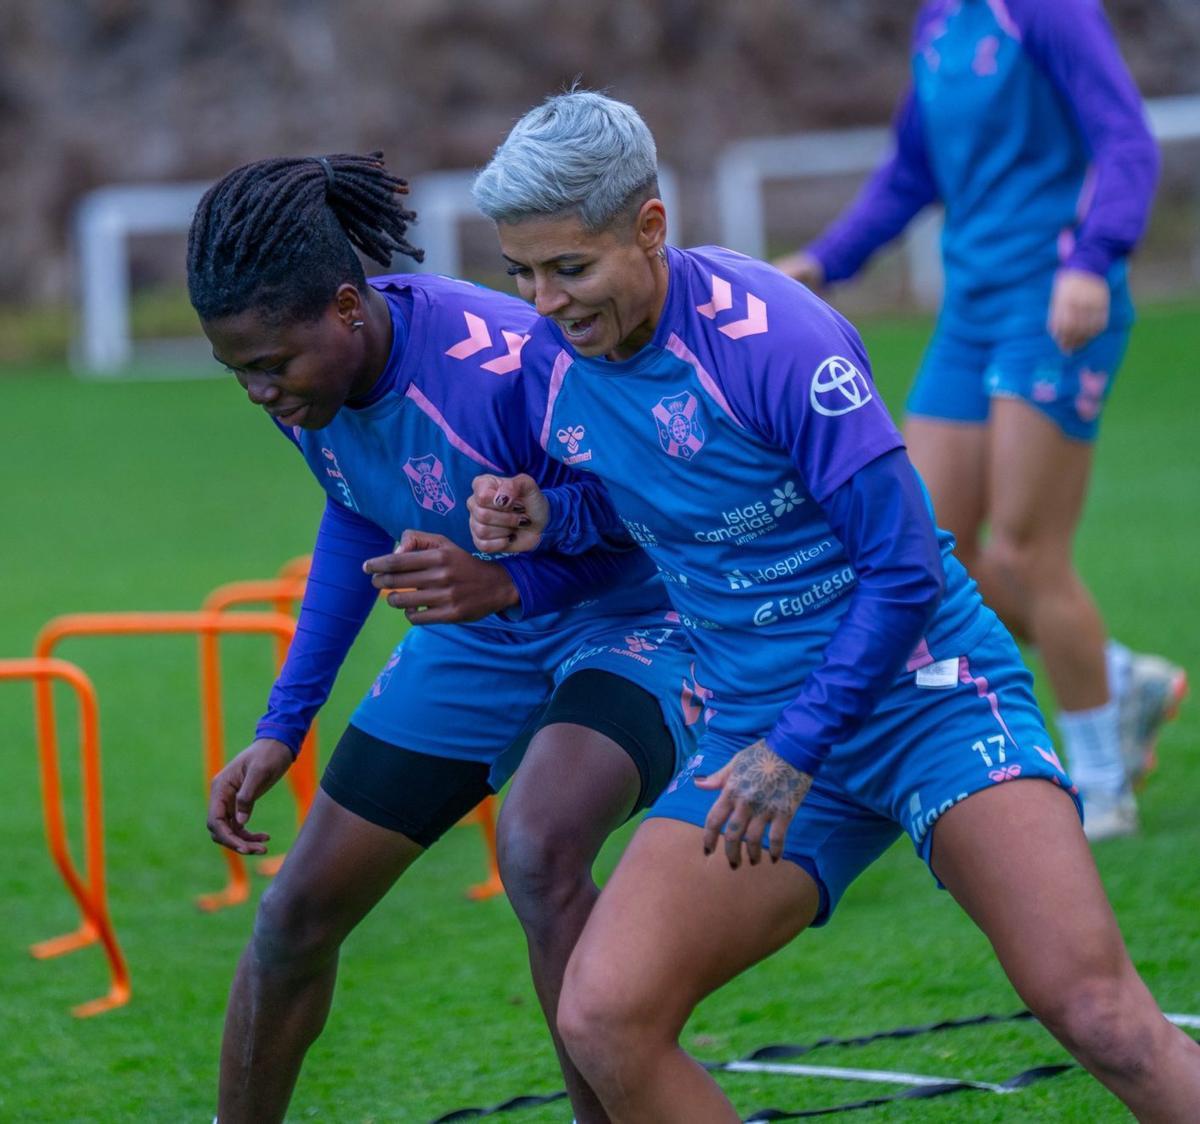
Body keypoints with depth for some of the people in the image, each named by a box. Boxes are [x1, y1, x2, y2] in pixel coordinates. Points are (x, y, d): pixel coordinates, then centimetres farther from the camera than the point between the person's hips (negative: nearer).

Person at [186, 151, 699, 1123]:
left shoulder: (501, 366, -33)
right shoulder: (304, 381, -11)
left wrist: (508, 583, -38)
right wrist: (282, 726, 11)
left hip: (625, 626, -7)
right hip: (472, 641, 7)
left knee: (538, 850, -36)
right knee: (298, 913, 6)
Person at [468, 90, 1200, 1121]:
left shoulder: (769, 336, -19)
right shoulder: (551, 363, 0)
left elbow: (906, 569, -17)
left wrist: (797, 749, -18)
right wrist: (543, 520, -2)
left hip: (924, 693, -6)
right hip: (758, 729, 6)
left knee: (1095, 1012, -24)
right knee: (602, 1018, -14)